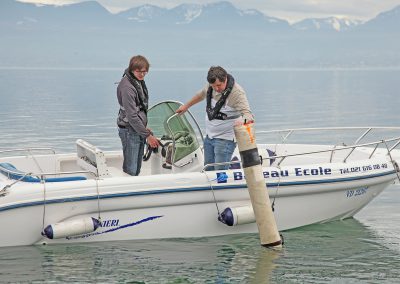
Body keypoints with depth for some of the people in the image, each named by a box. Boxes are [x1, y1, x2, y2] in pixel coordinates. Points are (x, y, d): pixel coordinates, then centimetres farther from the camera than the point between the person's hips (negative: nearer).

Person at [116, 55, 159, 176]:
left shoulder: (139, 81, 9)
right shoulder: (127, 86, -20)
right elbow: (132, 116, -22)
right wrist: (147, 135, -20)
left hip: (139, 129, 9)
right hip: (129, 131, -9)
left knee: (137, 168, 13)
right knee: (130, 169, -7)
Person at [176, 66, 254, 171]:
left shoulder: (237, 93, -21)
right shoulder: (211, 86, 1)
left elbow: (246, 112, -30)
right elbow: (201, 94, 23)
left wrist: (247, 120, -55)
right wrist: (186, 106, 36)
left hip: (225, 139, -7)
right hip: (209, 136, 7)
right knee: (208, 169, 9)